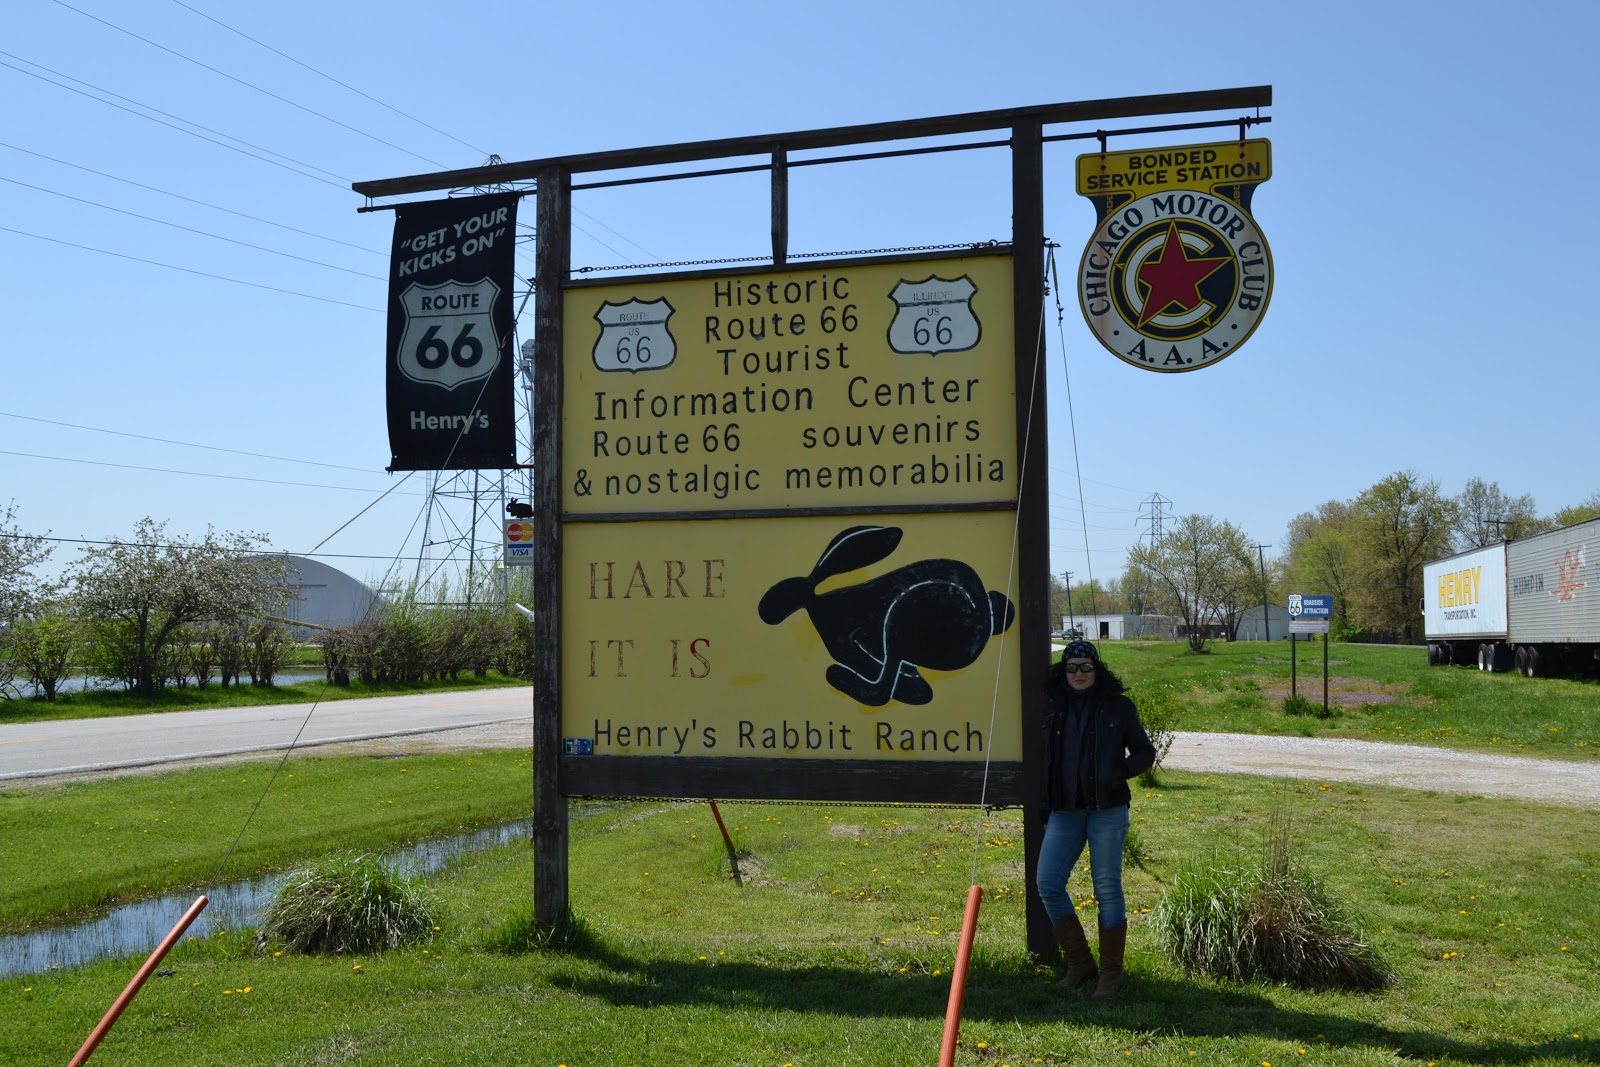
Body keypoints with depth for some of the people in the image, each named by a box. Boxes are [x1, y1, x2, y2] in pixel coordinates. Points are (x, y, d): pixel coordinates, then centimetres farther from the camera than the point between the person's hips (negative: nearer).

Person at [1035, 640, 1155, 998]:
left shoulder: (1118, 706, 0)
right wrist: (1043, 809, 11)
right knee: (1047, 883, -2)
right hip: (1064, 810, 4)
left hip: (1107, 810, -3)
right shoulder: (1053, 706, 8)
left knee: (1107, 888, 0)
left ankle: (1111, 972, 14)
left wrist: (1119, 772, -13)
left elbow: (1145, 753, 6)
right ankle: (1080, 963, 14)